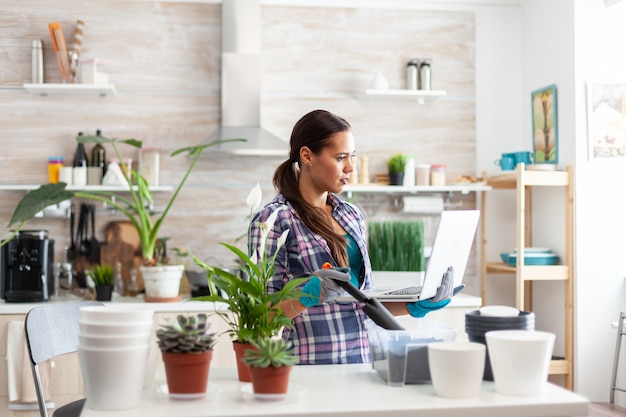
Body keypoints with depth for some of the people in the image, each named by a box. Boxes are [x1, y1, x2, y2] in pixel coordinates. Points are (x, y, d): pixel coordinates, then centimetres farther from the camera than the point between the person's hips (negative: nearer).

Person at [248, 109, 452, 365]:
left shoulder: (352, 216, 13)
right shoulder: (273, 219, -6)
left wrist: (413, 306, 5)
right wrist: (307, 296, -23)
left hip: (358, 359, 5)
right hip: (307, 364, -5)